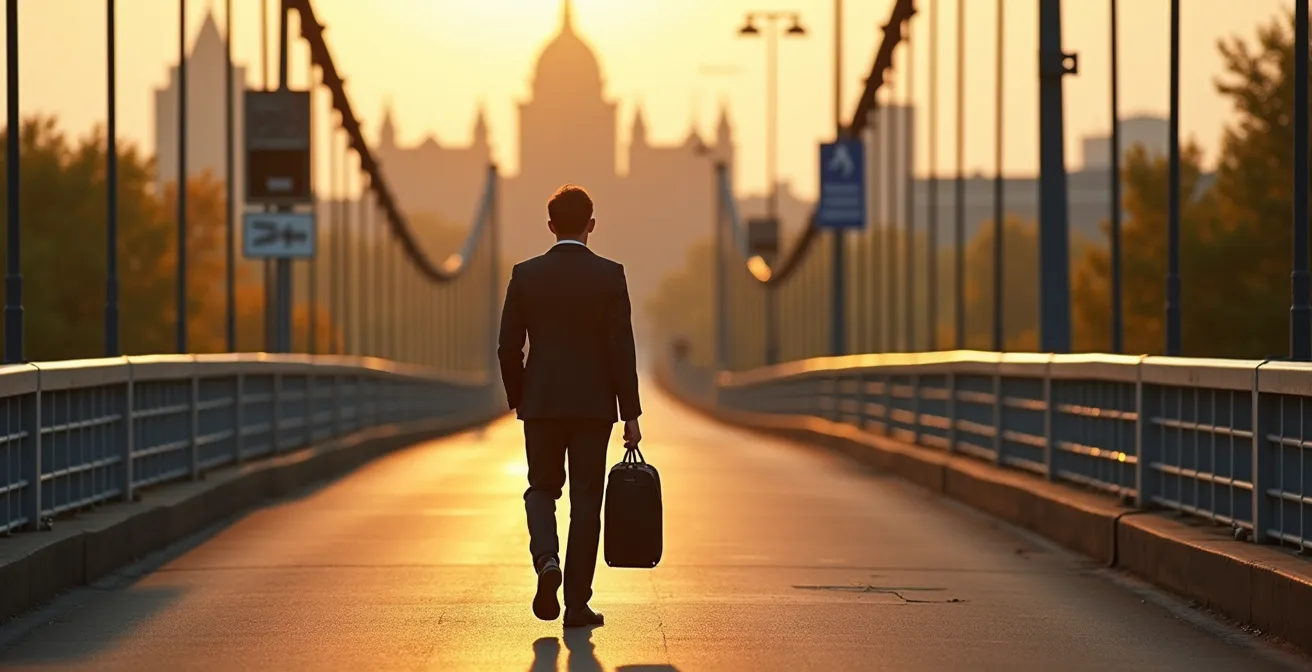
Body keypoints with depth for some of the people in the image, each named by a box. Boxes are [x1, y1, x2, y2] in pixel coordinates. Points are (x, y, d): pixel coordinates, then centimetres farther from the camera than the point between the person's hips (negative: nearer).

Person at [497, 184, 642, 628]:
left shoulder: (525, 275, -1)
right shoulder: (610, 275, -5)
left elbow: (508, 347, 0)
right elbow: (622, 349, -8)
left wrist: (518, 400, 14)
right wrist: (631, 414, -3)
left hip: (541, 404, 1)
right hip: (594, 405, -1)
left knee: (542, 489, 17)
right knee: (586, 501, 5)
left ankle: (547, 559, -12)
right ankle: (577, 604, 5)